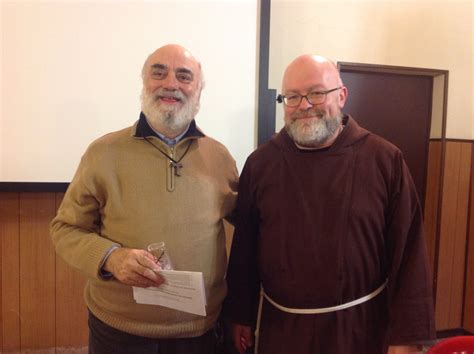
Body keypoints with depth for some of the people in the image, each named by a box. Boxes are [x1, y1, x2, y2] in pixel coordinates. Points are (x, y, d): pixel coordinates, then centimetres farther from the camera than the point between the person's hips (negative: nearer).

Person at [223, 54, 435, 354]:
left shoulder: (385, 160, -9)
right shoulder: (261, 163, -3)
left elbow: (408, 255, -8)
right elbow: (244, 247, 1)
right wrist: (241, 316, 5)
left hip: (361, 327, -1)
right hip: (279, 327, 2)